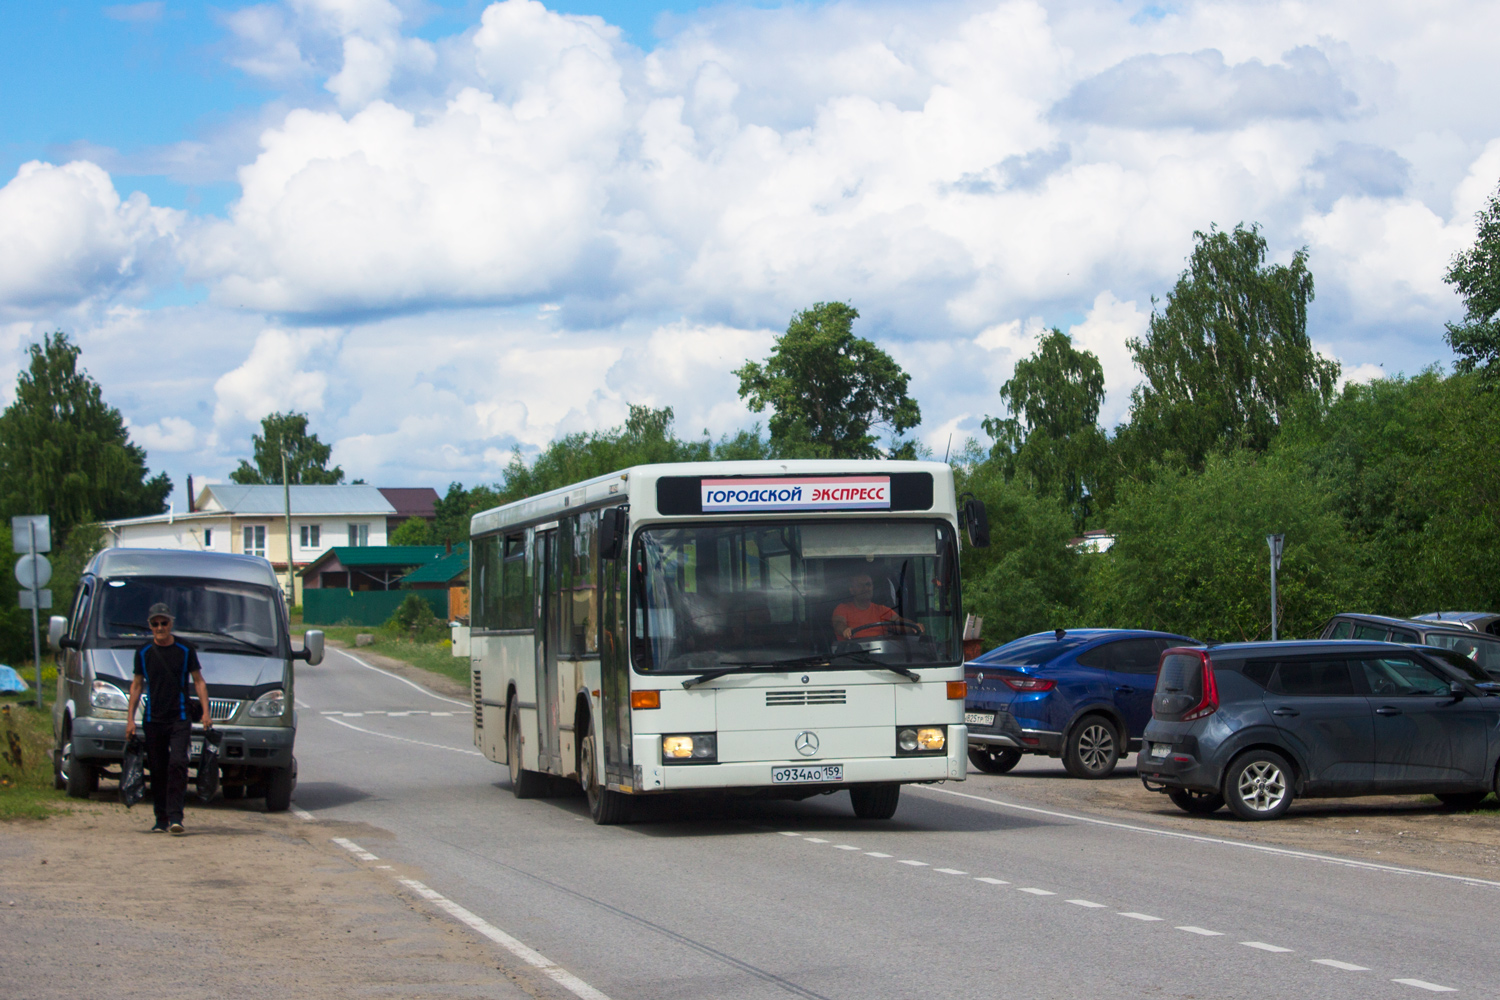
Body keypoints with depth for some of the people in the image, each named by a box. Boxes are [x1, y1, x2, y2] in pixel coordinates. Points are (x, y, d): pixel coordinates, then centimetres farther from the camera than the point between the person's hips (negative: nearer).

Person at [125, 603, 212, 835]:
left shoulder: (185, 650, 2)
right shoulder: (143, 653, 8)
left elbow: (199, 681, 7)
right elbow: (137, 685, 14)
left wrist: (205, 712, -2)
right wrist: (130, 718, 9)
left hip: (180, 719, -2)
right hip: (153, 720, 2)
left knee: (177, 764, -16)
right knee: (157, 770, 4)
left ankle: (175, 816, -16)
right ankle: (161, 818, 14)